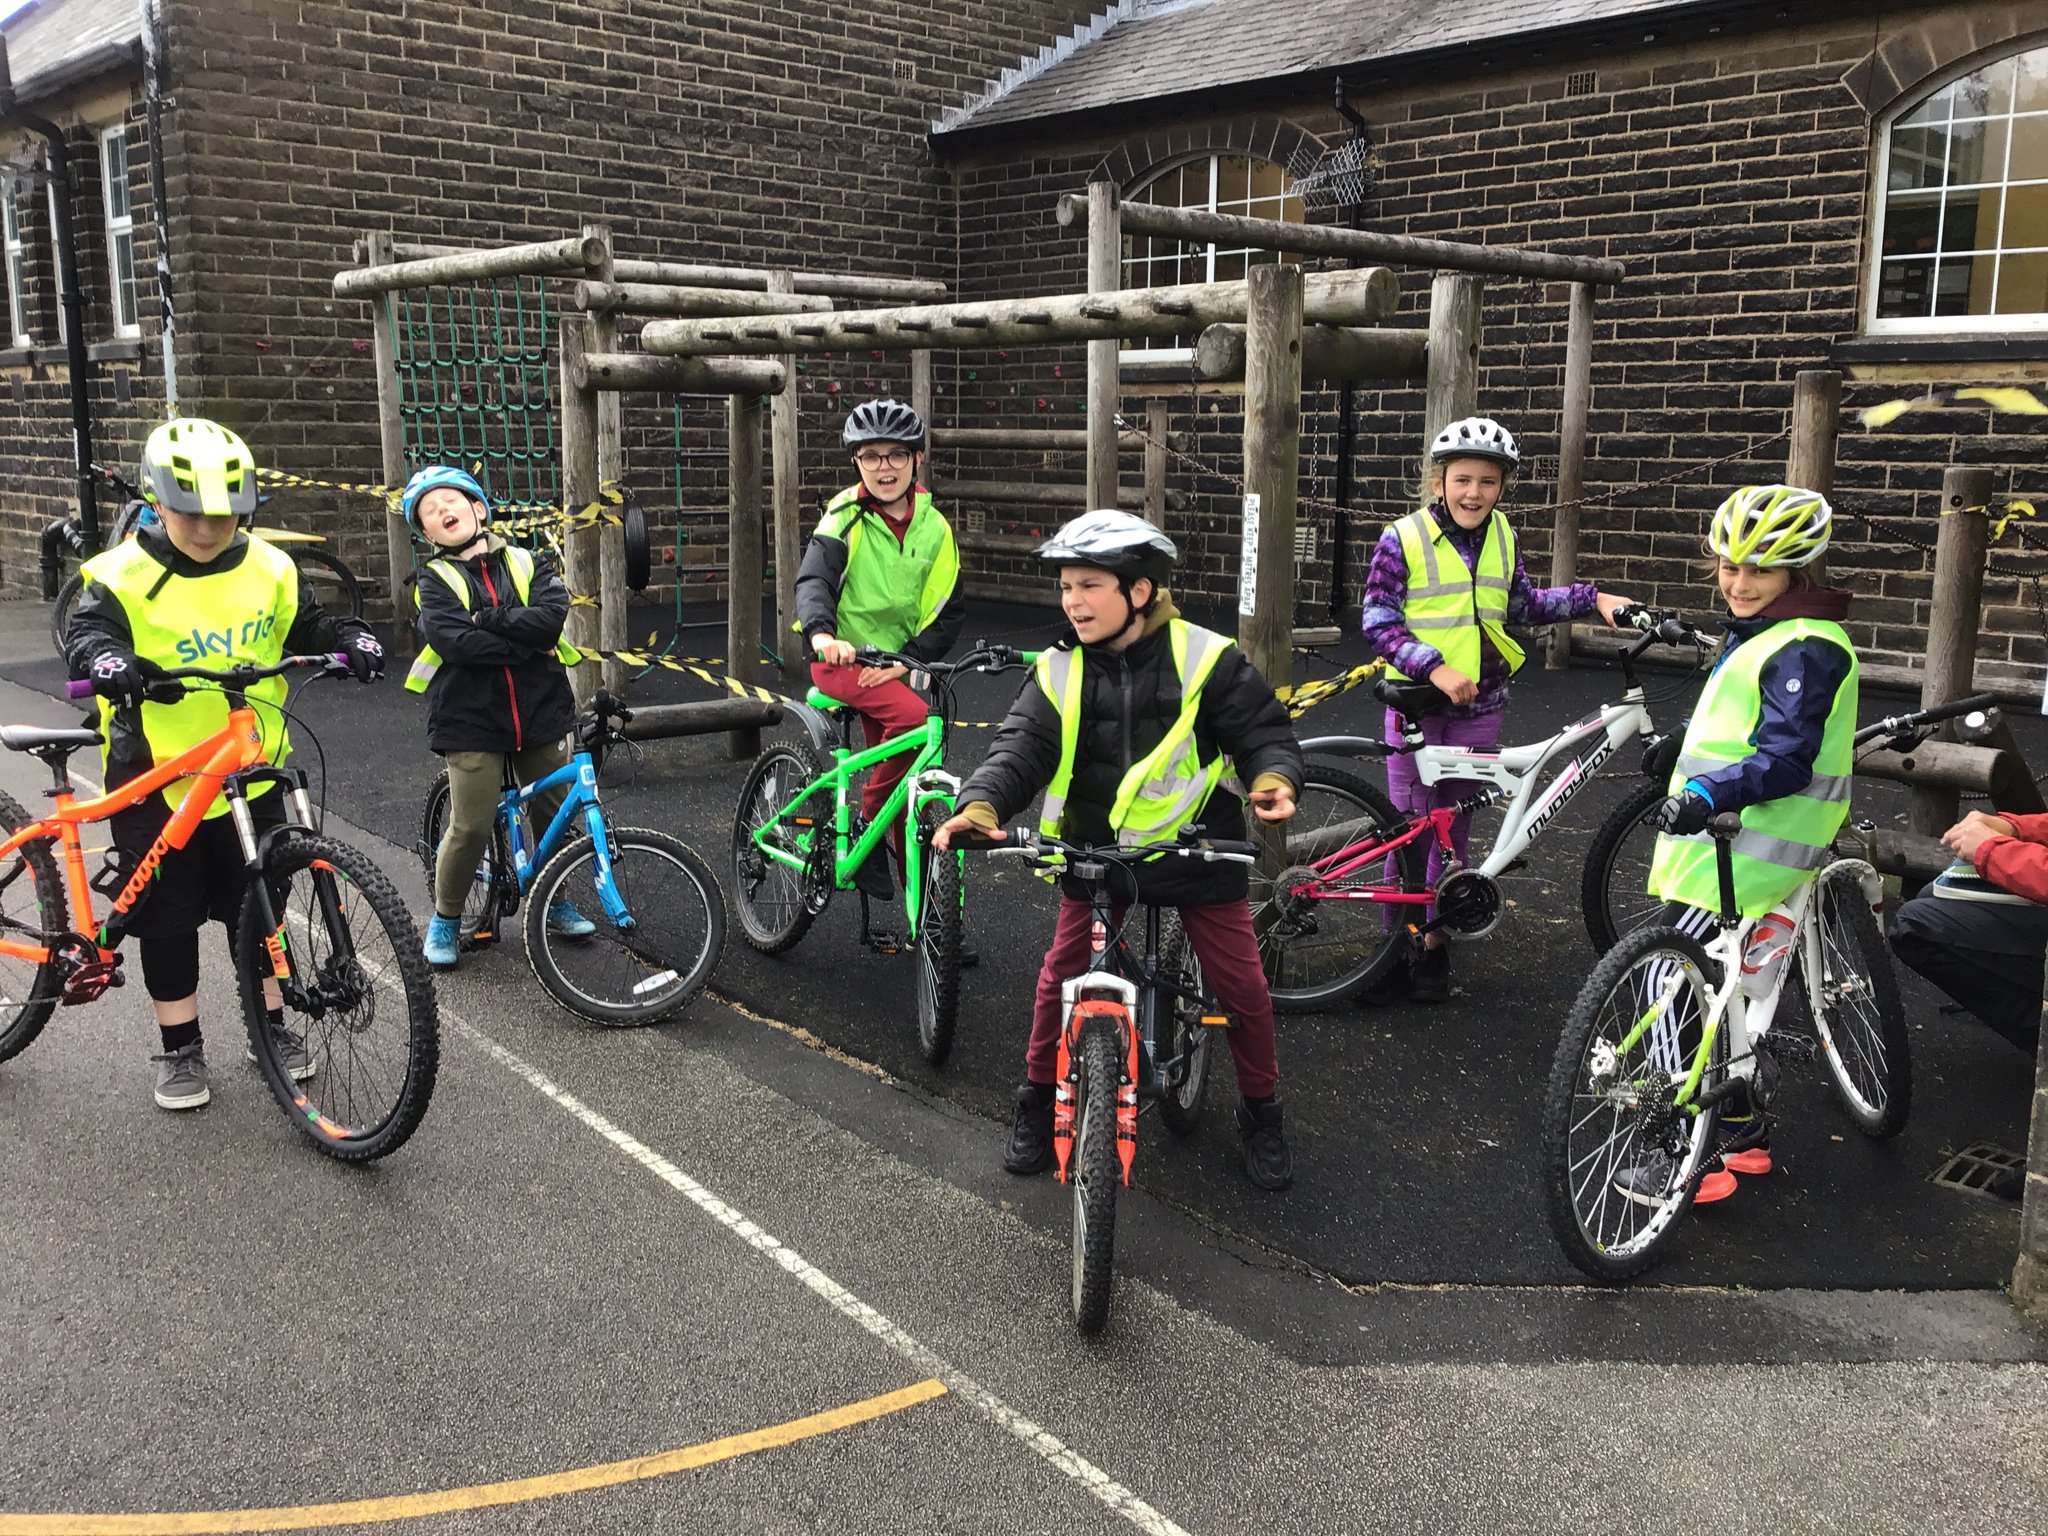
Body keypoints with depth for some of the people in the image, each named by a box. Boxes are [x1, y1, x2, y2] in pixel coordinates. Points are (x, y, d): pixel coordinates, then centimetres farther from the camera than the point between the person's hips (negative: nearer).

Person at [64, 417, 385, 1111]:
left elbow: (307, 626, 8)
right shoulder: (124, 575, -10)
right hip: (157, 780, -3)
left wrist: (353, 638, -14)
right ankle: (181, 1049, 20)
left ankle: (271, 1028, 27)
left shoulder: (267, 568, 1)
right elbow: (87, 633, -22)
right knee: (168, 919, 6)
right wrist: (108, 659, -45)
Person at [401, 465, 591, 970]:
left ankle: (555, 901, 33)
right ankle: (445, 918, 17)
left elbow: (552, 615, -11)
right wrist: (530, 643, -13)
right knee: (470, 827, -3)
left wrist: (489, 620, -17)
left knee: (554, 813, 11)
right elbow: (456, 643, -16)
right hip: (473, 719, -3)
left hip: (540, 714, 3)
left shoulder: (526, 564, 8)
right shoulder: (434, 579, 1)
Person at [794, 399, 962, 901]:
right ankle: (866, 833, -18)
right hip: (839, 658, -4)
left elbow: (947, 613, 0)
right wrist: (822, 634, -41)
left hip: (891, 666, 4)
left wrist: (903, 660, -15)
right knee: (914, 716, -31)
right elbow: (814, 580, -20)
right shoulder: (846, 517, -6)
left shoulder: (934, 529, 3)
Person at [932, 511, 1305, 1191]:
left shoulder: (1204, 658, -10)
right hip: (1095, 851, 2)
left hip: (1195, 850, -2)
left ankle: (1261, 1112, 25)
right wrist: (980, 806, -31)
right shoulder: (1059, 672, -3)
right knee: (1061, 977, 4)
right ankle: (1039, 1099, 27)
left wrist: (1274, 779, -30)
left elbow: (1263, 730, -7)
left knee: (1242, 987, 2)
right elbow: (1021, 747, -12)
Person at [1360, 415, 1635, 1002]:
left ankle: (1434, 945, 23)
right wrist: (1436, 668, -24)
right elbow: (1378, 624, -13)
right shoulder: (1403, 539, -10)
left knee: (1452, 831, 11)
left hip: (1479, 708, 4)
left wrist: (1592, 598, 9)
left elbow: (1523, 605, 19)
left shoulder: (1500, 536, 6)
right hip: (1416, 705, -4)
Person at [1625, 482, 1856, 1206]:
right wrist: (1685, 743, 36)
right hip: (1729, 842, 11)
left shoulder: (1805, 648, -17)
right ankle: (1743, 1130, 32)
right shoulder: (1758, 631, 15)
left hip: (1747, 855, -11)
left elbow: (1786, 757, -27)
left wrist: (1709, 791, -40)